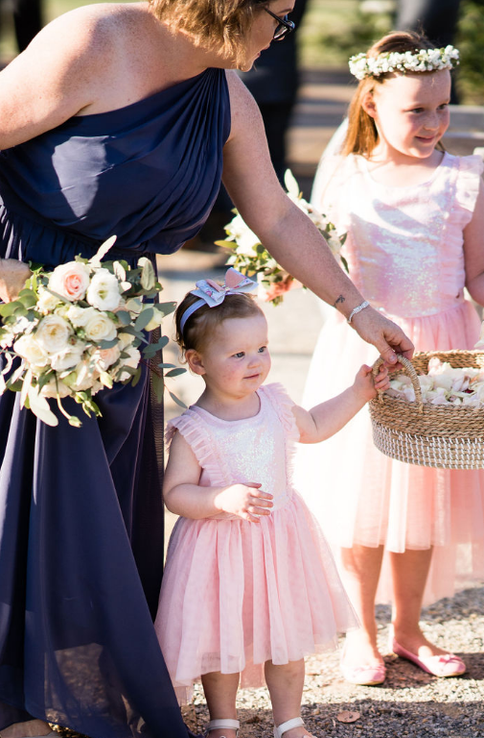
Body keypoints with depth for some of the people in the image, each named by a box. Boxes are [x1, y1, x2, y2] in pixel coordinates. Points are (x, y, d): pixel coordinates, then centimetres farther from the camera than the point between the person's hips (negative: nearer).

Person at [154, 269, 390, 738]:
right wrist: (224, 500, -32)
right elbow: (175, 493, -17)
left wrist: (357, 394, 15)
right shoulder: (194, 430, -18)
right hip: (221, 546, -4)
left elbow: (313, 428, 20)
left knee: (288, 632, 12)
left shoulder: (274, 404, 0)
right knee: (222, 637, 9)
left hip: (282, 540, 5)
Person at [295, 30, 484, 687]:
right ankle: (362, 630, 24)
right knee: (361, 493, 6)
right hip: (364, 350, -1)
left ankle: (407, 628, 28)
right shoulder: (340, 177, -2)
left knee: (425, 493, 11)